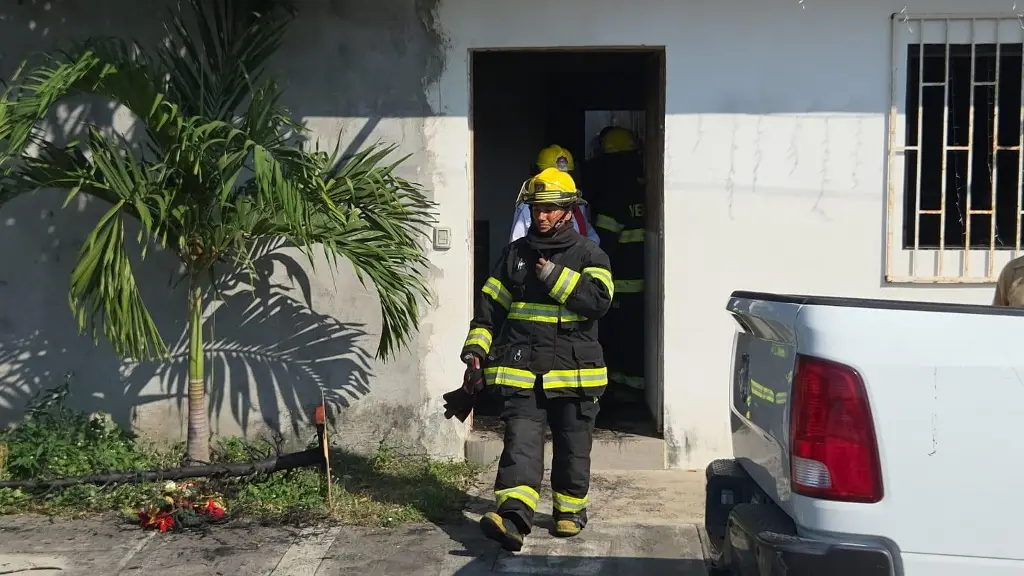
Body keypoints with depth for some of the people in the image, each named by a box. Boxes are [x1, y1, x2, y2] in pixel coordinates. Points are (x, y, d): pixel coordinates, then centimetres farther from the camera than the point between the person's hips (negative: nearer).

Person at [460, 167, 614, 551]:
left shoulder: (588, 254, 2)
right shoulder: (515, 254, 11)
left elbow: (599, 300, -16)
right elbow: (490, 306, 12)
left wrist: (555, 276, -20)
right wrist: (476, 350, 3)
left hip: (573, 371, -1)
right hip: (520, 371, 1)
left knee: (572, 446, 11)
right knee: (521, 442, -11)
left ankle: (571, 510, 30)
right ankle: (513, 518, -20)